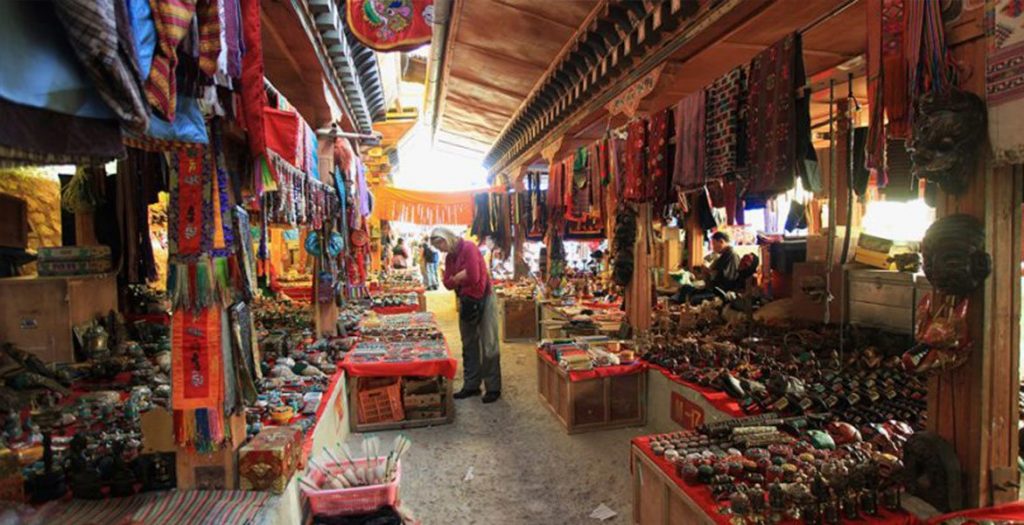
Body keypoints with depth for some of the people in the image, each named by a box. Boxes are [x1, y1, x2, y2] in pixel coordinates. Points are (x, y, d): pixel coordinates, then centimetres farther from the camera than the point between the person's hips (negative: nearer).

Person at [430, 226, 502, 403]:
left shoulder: (468, 248, -15)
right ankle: (471, 385, 21)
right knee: (469, 345, 11)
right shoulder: (449, 257, 9)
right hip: (466, 301, 8)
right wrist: (461, 276, -15)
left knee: (488, 346, -2)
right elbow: (448, 283, 4)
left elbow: (473, 276, -23)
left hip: (483, 299, -8)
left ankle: (493, 387, 5)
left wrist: (456, 278, -5)